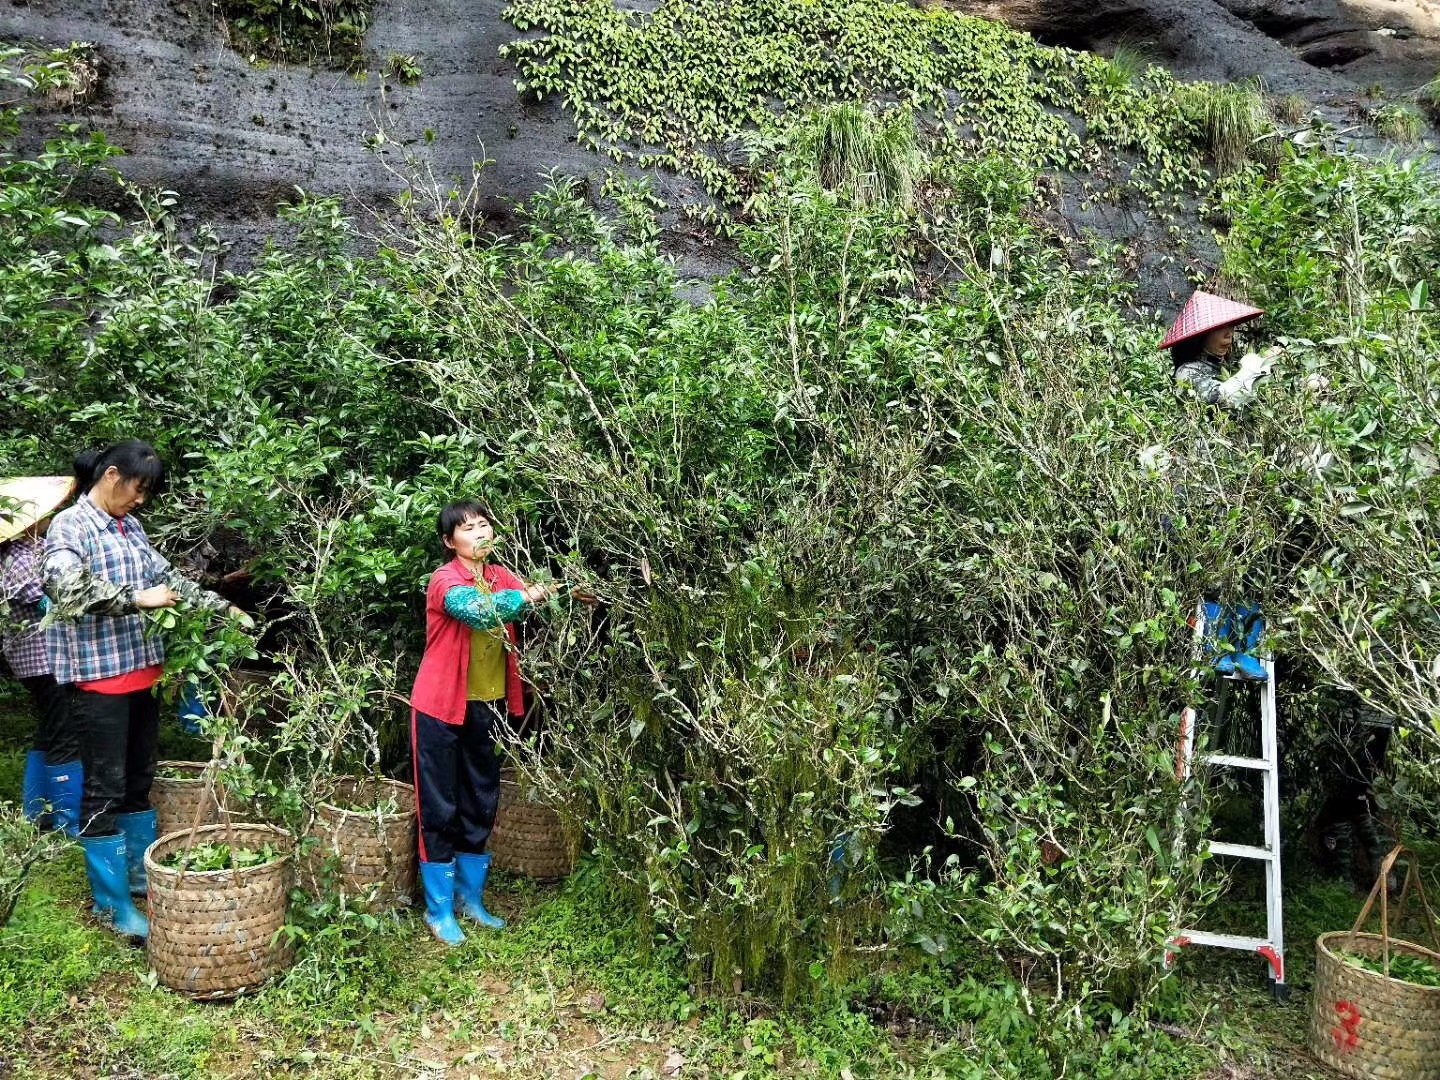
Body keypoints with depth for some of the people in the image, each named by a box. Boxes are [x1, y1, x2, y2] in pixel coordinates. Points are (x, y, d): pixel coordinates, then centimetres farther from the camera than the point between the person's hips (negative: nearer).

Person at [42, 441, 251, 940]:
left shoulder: (130, 527, 11)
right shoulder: (69, 526, -10)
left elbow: (167, 577, 18)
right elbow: (66, 586, -26)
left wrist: (221, 607, 13)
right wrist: (137, 599, -24)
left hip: (142, 670, 8)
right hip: (97, 676, -8)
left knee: (139, 779, 16)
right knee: (105, 786, -1)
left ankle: (141, 874, 29)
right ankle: (112, 902, 8)